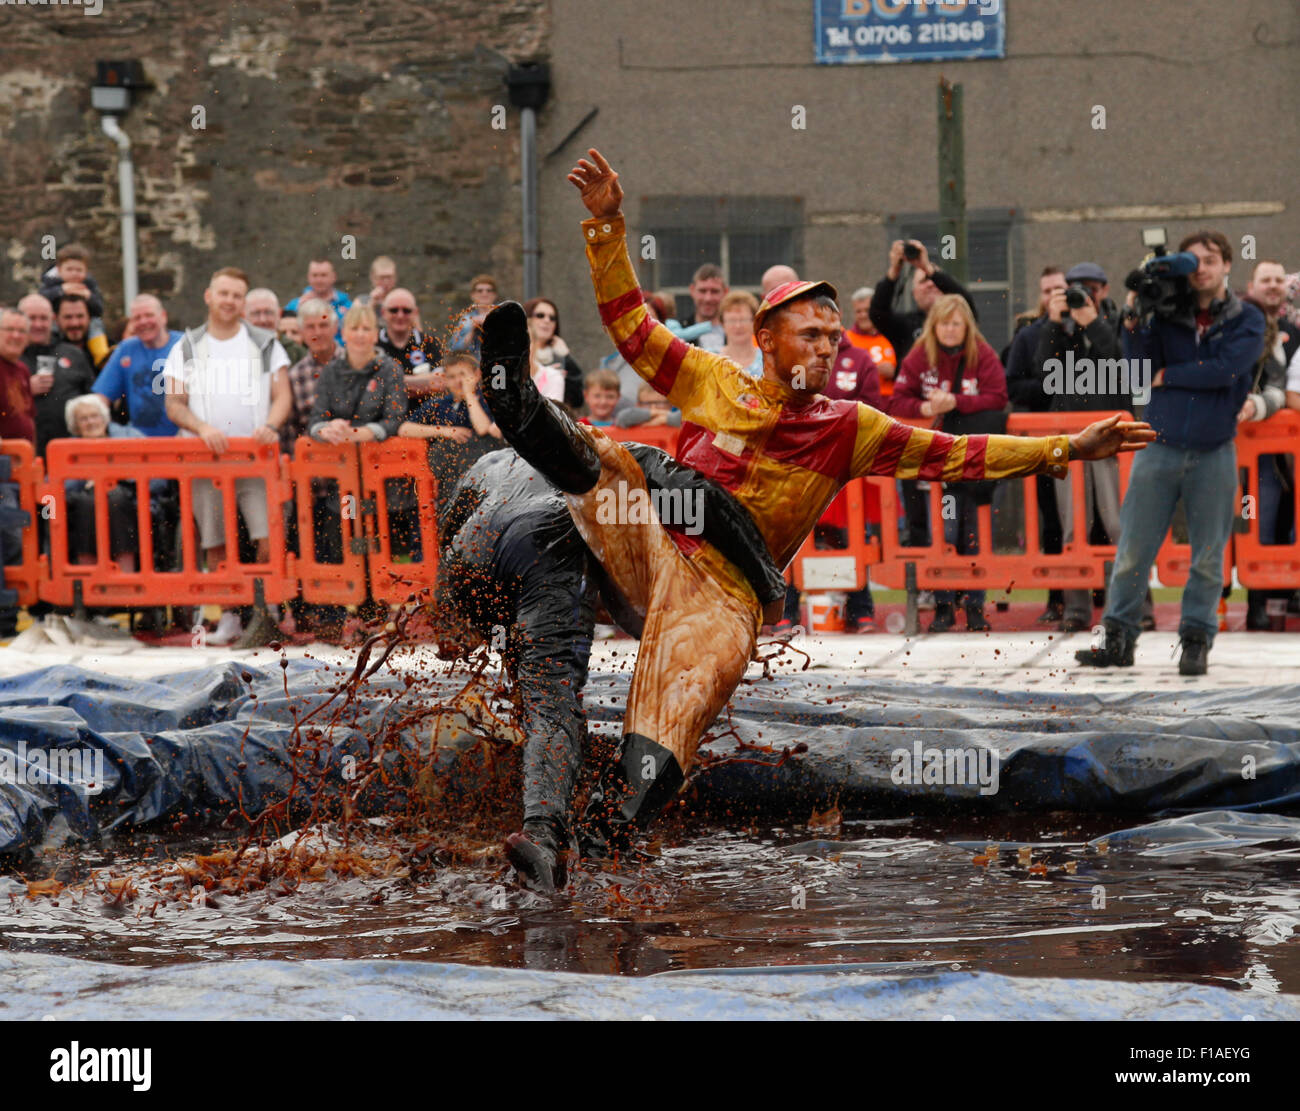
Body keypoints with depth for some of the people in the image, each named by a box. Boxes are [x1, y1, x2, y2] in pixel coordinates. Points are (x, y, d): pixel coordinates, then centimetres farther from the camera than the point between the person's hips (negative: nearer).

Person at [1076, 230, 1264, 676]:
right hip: (1160, 448, 1)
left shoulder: (1246, 320, 3)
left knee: (1208, 556, 3)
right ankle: (1118, 637, 9)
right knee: (1133, 552, 0)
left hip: (1214, 452, -1)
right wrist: (1134, 322, -15)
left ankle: (1196, 640, 13)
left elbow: (1225, 369, -12)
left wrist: (1167, 376, -5)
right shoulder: (1167, 315, 7)